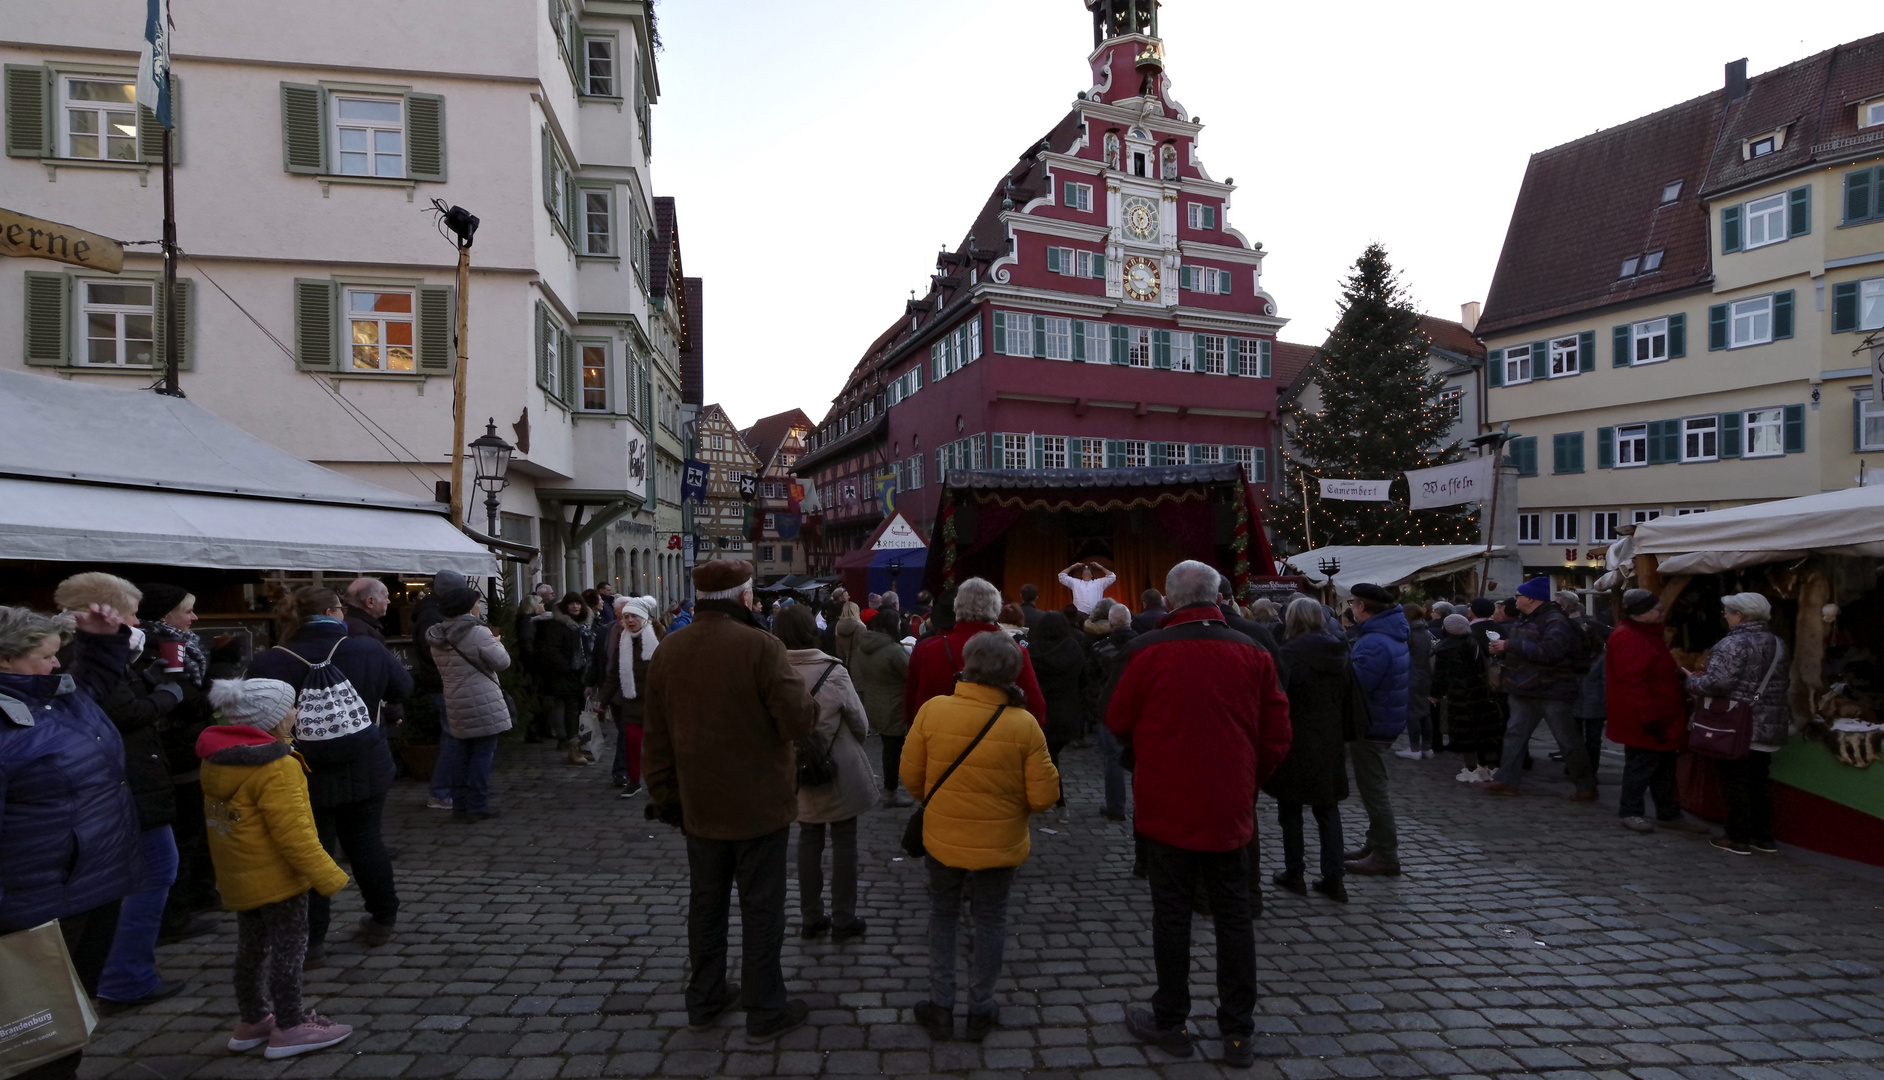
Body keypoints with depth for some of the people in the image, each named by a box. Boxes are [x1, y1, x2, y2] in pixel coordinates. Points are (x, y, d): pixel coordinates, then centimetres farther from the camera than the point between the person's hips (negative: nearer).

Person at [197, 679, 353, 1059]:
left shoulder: (216, 760, 4)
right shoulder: (276, 767, -25)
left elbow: (223, 818, 15)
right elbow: (293, 832, -25)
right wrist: (327, 877, -19)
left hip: (238, 878, 9)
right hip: (277, 877, -9)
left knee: (251, 947, 20)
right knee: (288, 947, 3)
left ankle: (251, 1020, 33)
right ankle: (289, 1028, 11)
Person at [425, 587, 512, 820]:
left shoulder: (438, 639, 9)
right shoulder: (478, 633, -15)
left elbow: (442, 671, 15)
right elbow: (502, 661, -13)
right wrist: (496, 643, 6)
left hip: (456, 704, 7)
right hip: (483, 703, -7)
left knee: (465, 753, 16)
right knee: (483, 753, 1)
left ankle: (460, 805, 19)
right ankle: (477, 807, 2)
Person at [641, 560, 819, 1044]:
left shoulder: (668, 650, 1)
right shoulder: (759, 646, -19)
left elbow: (655, 735, 6)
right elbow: (797, 719, -21)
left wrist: (665, 795, 15)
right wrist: (811, 704, 1)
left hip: (698, 805, 6)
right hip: (759, 804, -5)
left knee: (706, 902, 19)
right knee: (761, 907, 7)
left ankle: (704, 1000, 33)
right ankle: (765, 1012, 18)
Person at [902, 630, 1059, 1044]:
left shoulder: (932, 710, -14)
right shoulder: (1024, 724, -17)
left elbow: (911, 776, -6)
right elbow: (1043, 796, -13)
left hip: (942, 838, 1)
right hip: (1000, 843, -1)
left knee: (942, 915, 20)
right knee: (990, 920, 18)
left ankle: (940, 1006, 28)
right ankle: (980, 1009, 30)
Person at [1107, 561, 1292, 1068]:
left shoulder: (1148, 652, -13)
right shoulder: (1252, 654, -3)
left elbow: (1117, 721, -3)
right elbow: (1276, 735, 1)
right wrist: (1247, 781, 15)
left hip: (1167, 806, -3)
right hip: (1230, 810, 3)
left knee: (1172, 913, 9)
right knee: (1233, 916, 13)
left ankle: (1170, 1022, 22)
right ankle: (1238, 1033, 22)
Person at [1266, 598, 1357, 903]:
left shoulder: (1290, 653, -15)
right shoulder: (1339, 654, 5)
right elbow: (1349, 699, 10)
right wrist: (1347, 735, 17)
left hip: (1295, 743, -5)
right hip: (1330, 744, 6)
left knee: (1290, 809, 8)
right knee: (1328, 809, 12)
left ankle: (1294, 873, 16)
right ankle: (1333, 878, 13)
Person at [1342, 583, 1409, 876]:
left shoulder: (1374, 643, -26)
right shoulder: (1392, 634, 9)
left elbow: (1355, 683, -30)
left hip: (1373, 724, -11)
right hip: (1387, 718, 11)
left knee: (1373, 789, 0)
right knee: (1374, 787, 21)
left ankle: (1385, 856, 8)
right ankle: (1376, 844, 32)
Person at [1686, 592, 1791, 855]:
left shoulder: (1733, 644, -18)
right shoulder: (1776, 643, 9)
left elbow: (1717, 683, -23)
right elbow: (1784, 683, 15)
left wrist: (1692, 681, -5)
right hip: (1771, 724, 8)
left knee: (1734, 782, 2)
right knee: (1758, 781, 16)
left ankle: (1738, 839, 6)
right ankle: (1764, 838, 21)